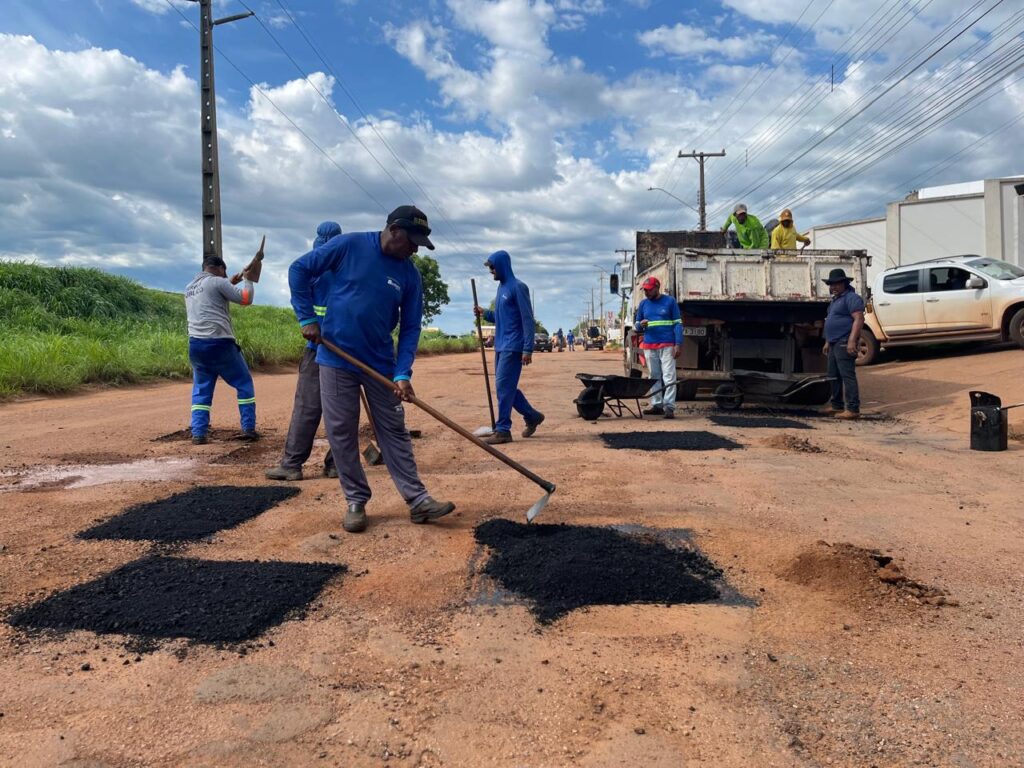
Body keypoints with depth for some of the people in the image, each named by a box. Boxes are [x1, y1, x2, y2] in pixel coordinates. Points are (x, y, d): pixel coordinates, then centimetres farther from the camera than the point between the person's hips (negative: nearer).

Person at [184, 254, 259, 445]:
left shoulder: (190, 288, 19)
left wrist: (231, 284, 30)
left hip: (195, 344, 6)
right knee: (244, 383, 8)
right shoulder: (217, 282, -4)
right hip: (218, 343, -6)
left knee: (201, 390, 12)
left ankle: (198, 434, 2)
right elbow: (245, 299, -4)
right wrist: (248, 279, 11)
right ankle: (248, 428, 6)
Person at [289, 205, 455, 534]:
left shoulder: (410, 275, -1)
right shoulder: (349, 245, -9)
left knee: (394, 432, 5)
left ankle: (417, 500, 8)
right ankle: (356, 502, 14)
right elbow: (299, 270, -2)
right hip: (336, 358, -2)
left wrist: (403, 374, -12)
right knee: (341, 433, 1)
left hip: (382, 364, 2)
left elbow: (410, 328, -1)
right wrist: (307, 317, -7)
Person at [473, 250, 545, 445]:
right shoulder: (501, 287, 15)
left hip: (513, 347, -9)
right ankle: (532, 416, 27)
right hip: (501, 346, 9)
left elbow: (528, 319, -15)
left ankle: (503, 430, -3)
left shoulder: (518, 287, -11)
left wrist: (528, 349, -20)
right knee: (507, 386, 12)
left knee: (503, 385, -9)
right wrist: (485, 314, 7)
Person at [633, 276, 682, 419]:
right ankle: (657, 405, 15)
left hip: (667, 345, -5)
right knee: (654, 377, 9)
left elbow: (678, 324, 0)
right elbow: (636, 323, 19)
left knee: (669, 376, -9)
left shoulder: (670, 301, 2)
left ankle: (669, 407, -12)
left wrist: (678, 344, -9)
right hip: (649, 346, 5)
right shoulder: (643, 304, 13)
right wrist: (640, 324, -7)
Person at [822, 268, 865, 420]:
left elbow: (859, 319, -19)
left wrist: (852, 341, -26)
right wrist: (827, 341, 23)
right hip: (835, 343, 10)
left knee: (847, 375, -12)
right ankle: (837, 405, 22)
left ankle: (853, 409, -12)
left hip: (844, 343, -10)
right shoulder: (836, 299, 22)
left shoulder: (851, 298, -10)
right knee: (834, 376, 14)